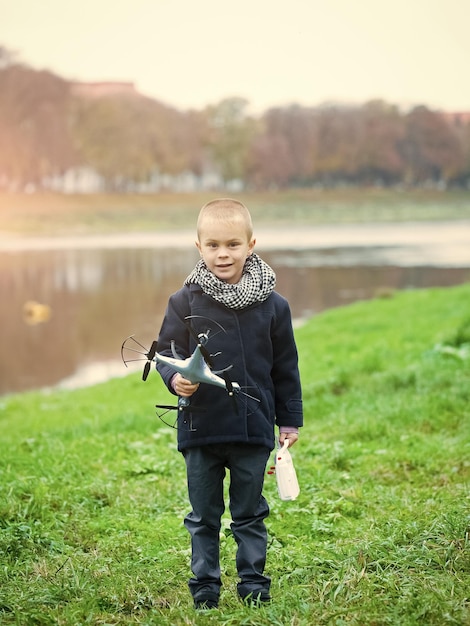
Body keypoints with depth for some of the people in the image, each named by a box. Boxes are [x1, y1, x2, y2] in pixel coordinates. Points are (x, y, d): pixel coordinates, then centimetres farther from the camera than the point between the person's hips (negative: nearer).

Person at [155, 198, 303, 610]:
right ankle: (205, 584, 22)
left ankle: (253, 582, 22)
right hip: (201, 428, 0)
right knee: (203, 515, 11)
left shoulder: (272, 305, 0)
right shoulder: (185, 302, -3)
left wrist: (290, 420, 9)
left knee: (250, 513, 11)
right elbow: (166, 351, 4)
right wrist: (175, 378, -18)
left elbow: (285, 367, 7)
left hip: (254, 429, 0)